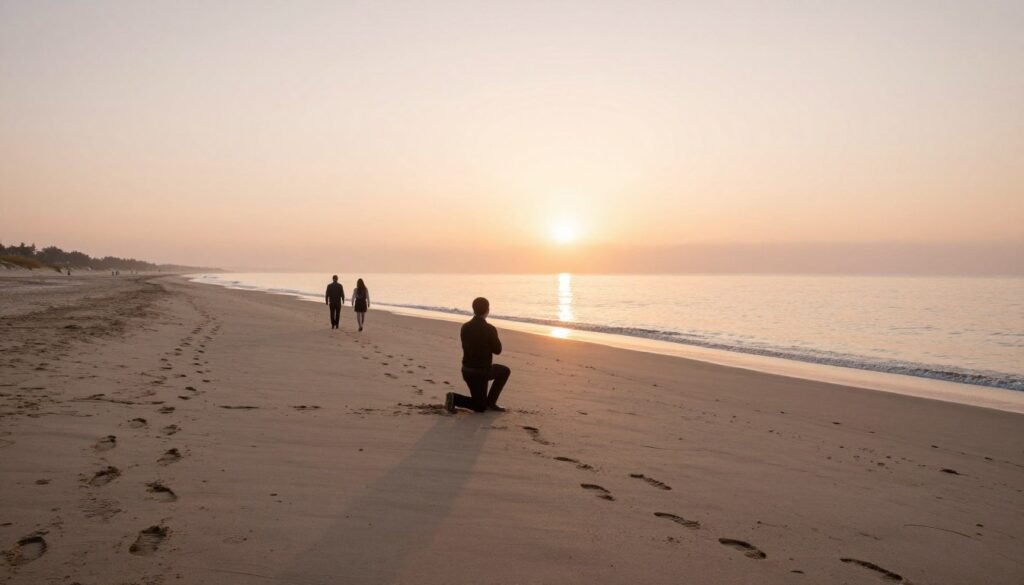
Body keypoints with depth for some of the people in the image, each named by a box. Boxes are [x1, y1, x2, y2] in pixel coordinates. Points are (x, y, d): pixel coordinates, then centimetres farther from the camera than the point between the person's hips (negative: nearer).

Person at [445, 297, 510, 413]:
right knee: (480, 407, 13)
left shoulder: (465, 327, -3)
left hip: (467, 369, 6)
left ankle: (490, 403, 19)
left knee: (505, 371, 24)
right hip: (481, 372, -6)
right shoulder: (490, 329, -21)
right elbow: (497, 350, -8)